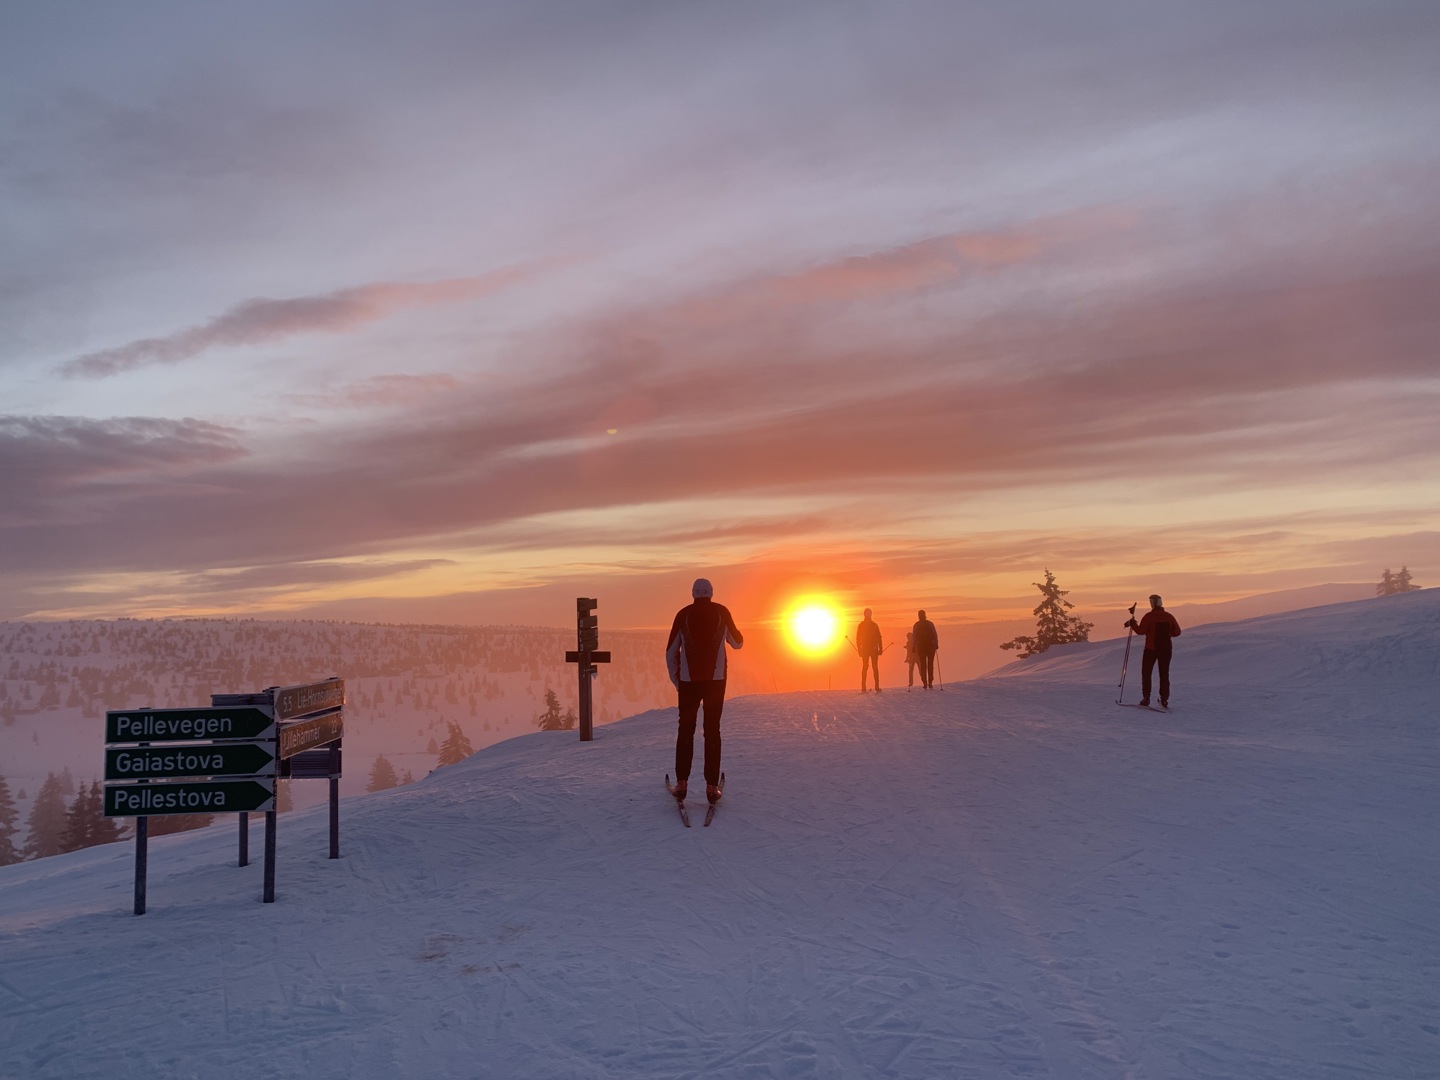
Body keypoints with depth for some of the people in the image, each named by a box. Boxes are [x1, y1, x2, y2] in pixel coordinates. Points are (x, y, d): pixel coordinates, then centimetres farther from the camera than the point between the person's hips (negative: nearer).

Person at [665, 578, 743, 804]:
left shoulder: (683, 615, 2)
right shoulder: (721, 612, 2)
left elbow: (671, 652, 5)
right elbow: (737, 643, 16)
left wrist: (676, 680, 16)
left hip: (688, 681, 0)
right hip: (715, 680, 0)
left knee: (686, 730, 9)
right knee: (712, 731, 5)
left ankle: (682, 783, 3)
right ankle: (712, 786, 1)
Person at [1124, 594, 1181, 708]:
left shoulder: (1149, 616, -10)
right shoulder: (1169, 617, 2)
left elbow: (1141, 631, -14)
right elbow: (1177, 632, 6)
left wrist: (1132, 623, 0)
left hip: (1151, 649, -3)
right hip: (1166, 649, 3)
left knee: (1146, 673, 7)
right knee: (1164, 674, 9)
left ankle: (1146, 698, 0)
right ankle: (1164, 700, 3)